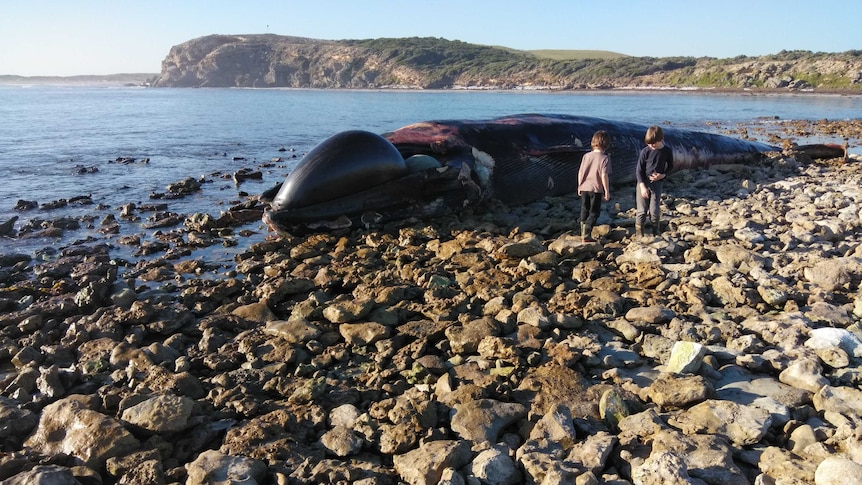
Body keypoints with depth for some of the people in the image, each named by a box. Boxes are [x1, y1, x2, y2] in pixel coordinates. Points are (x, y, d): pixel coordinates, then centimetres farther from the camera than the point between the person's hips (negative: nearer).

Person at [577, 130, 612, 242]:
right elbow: (604, 175, -14)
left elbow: (580, 172, 6)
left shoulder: (586, 156, 4)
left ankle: (583, 234, 22)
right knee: (593, 213, 5)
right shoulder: (605, 158, -9)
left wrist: (579, 187, 17)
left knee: (584, 211, 16)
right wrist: (607, 191, -8)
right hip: (596, 189, -4)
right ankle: (586, 236, -2)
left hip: (584, 187, 4)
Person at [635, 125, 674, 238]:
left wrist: (663, 175, -10)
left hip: (657, 183, 1)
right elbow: (638, 170, -8)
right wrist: (642, 186, -16)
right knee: (642, 210, 1)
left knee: (654, 211, -1)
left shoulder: (667, 151, -5)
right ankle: (639, 235, 12)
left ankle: (656, 234, 16)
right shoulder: (645, 151, -11)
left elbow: (670, 166, 11)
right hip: (643, 183, -1)